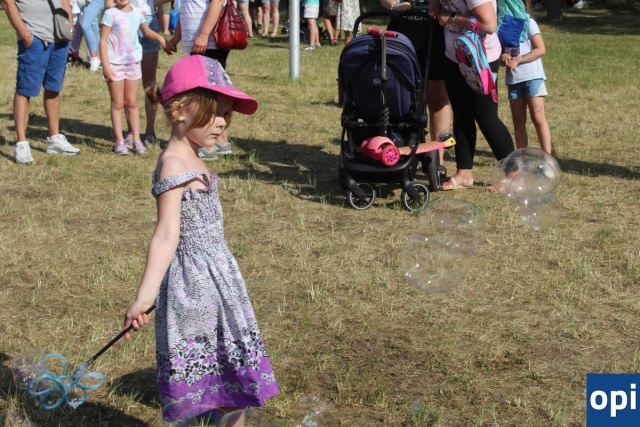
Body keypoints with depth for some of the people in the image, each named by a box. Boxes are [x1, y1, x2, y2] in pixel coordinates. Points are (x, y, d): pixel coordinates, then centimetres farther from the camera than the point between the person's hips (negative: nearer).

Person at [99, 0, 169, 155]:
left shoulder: (137, 13, 4)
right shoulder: (110, 14, -10)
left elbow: (147, 31, 22)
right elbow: (103, 41, -10)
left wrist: (160, 38, 4)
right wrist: (105, 65, -15)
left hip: (133, 63, 4)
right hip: (115, 64, -4)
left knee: (132, 103, 9)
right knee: (117, 104, 3)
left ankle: (137, 140, 13)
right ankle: (120, 141, 8)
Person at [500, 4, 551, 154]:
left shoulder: (529, 23, -3)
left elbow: (540, 49, -9)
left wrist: (517, 60, -15)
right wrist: (503, 57, -9)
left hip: (533, 77, -5)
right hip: (513, 79, 5)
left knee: (538, 118, -9)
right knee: (518, 122, 6)